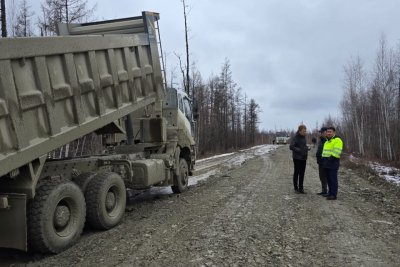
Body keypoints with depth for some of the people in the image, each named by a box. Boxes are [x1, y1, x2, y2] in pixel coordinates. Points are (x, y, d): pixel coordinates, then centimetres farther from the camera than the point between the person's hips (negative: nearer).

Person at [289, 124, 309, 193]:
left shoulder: (304, 137, 11)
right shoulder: (295, 137, -12)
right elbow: (291, 147, -17)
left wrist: (307, 148, 0)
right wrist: (299, 150, -25)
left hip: (303, 158, 7)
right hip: (297, 158, -7)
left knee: (302, 173, 9)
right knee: (296, 173, 3)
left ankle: (301, 188, 16)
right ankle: (296, 188, 13)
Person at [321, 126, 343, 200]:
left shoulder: (337, 140, -9)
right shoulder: (327, 141, 21)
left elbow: (336, 152, -18)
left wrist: (330, 159, -23)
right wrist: (323, 159, 16)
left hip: (333, 162, -9)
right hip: (326, 163, 9)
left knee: (333, 179, -7)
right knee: (329, 179, 12)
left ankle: (333, 195, -4)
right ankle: (330, 192, 21)